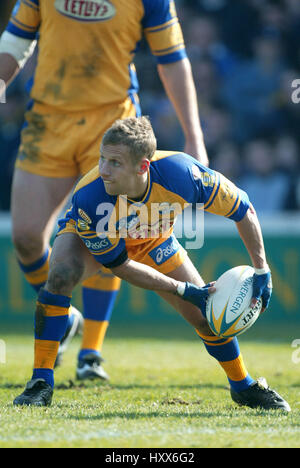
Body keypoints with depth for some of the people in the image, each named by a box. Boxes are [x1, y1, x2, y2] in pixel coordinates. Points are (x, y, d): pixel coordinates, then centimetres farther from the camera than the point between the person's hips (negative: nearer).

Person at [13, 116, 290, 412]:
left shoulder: (181, 173, -39)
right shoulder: (88, 199, -41)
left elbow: (244, 211, -21)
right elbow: (120, 266, -27)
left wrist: (261, 271, -20)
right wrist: (183, 290, -27)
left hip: (153, 243, 3)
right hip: (89, 240, -2)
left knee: (206, 313, -2)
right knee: (61, 274, -34)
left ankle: (243, 386, 26)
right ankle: (41, 382, -24)